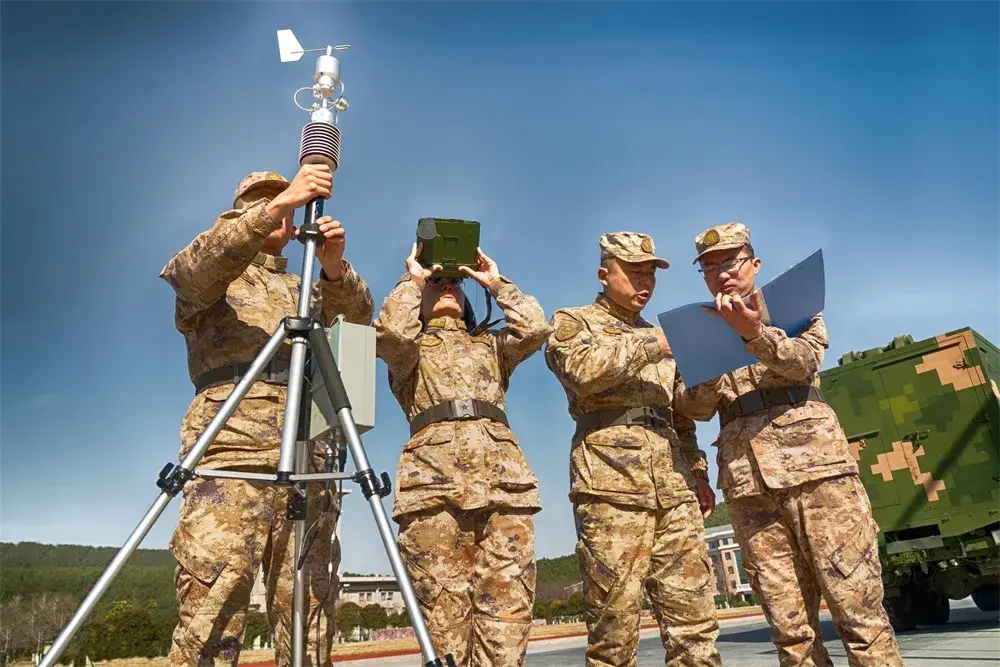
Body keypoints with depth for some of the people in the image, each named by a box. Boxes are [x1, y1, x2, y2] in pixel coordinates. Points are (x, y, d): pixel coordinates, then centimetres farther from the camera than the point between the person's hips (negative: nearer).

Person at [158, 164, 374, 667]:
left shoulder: (308, 289, 28)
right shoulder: (209, 276, 18)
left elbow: (359, 314, 7)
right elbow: (196, 265, -8)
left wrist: (333, 265, -15)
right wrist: (276, 204, -19)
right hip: (230, 445, -3)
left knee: (308, 618, 1)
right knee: (211, 612, -13)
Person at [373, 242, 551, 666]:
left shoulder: (491, 344, 30)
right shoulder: (408, 350, 23)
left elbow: (535, 328, 11)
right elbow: (391, 330, -1)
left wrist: (496, 283, 21)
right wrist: (412, 280, 14)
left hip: (505, 475, 2)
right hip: (434, 476, -2)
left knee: (507, 604, -7)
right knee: (443, 607, -8)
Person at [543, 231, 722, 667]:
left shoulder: (656, 336, 27)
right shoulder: (572, 321, 9)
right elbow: (584, 368, -15)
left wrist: (697, 472, 18)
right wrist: (650, 343, -8)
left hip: (675, 490, 6)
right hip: (612, 487, -5)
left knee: (694, 620, 2)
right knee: (615, 625, -5)